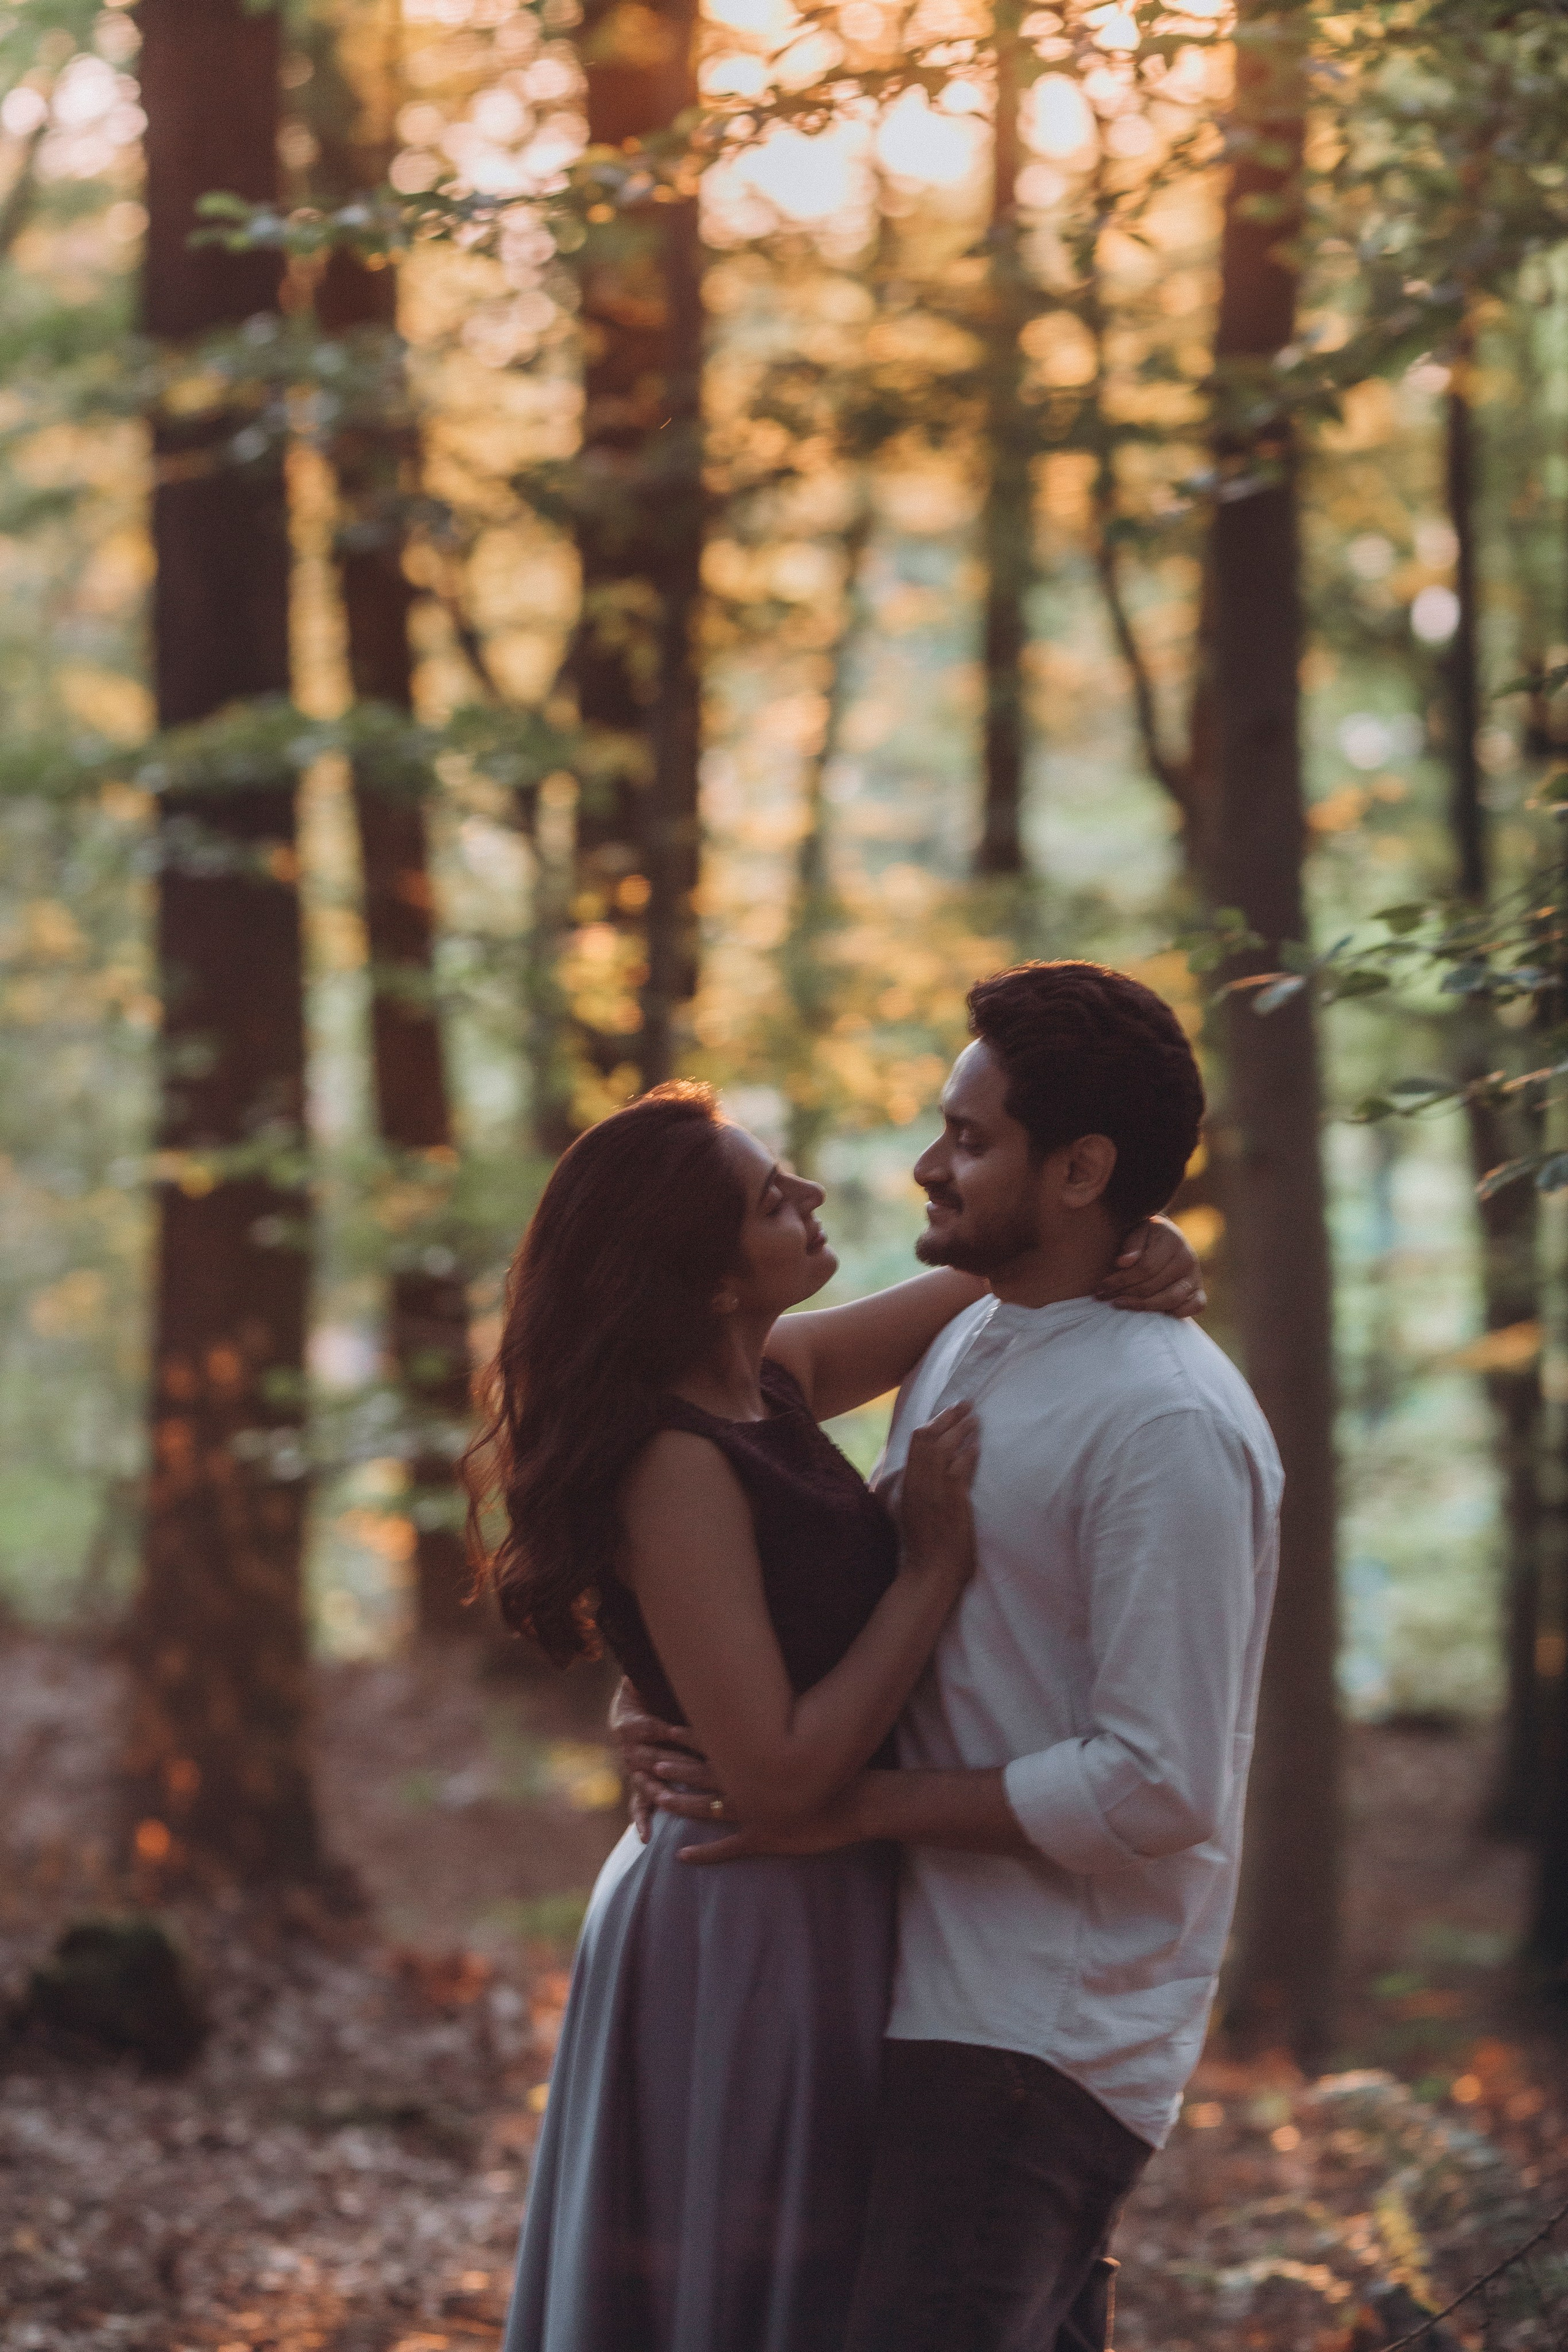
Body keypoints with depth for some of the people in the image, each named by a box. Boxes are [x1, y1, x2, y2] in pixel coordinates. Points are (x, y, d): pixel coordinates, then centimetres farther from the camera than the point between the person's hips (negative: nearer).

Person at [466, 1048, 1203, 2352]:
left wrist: (1134, 1249, -5)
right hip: (754, 1942, -9)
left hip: (816, 1916, 9)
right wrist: (934, 1569, -21)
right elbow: (780, 1775, -27)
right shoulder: (677, 1467, -24)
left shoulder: (769, 1379, 2)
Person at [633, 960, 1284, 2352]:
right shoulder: (960, 1350, 11)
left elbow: (1156, 1789, -21)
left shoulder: (1166, 1424, -17)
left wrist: (856, 1805, -17)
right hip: (941, 1986, 9)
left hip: (1046, 2027, -9)